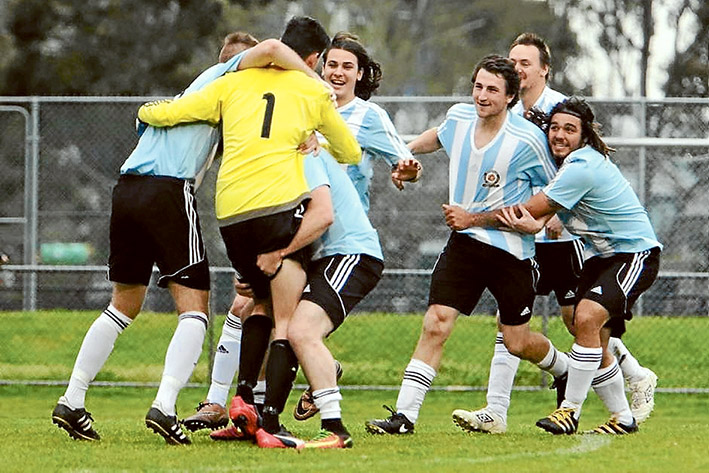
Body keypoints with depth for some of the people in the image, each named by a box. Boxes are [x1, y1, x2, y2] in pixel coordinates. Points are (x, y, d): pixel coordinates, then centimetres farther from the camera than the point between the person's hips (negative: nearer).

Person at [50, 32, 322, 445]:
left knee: (124, 306, 19)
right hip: (169, 191, -8)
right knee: (194, 309, -4)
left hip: (127, 192, 8)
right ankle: (165, 406, -19)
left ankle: (72, 401, 16)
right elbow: (270, 49, -10)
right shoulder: (225, 75, 9)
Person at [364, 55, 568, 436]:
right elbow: (439, 136, 26)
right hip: (464, 240, 4)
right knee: (436, 323, -11)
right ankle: (404, 415, -12)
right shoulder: (459, 117, 0)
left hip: (511, 248, -4)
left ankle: (567, 371, 37)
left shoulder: (527, 140, -15)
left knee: (517, 341, 4)